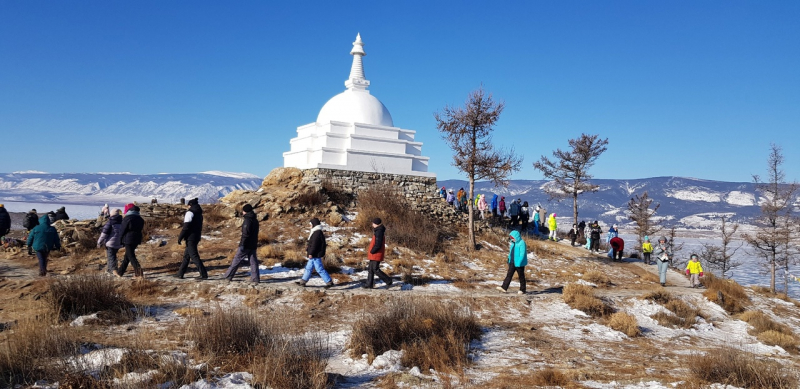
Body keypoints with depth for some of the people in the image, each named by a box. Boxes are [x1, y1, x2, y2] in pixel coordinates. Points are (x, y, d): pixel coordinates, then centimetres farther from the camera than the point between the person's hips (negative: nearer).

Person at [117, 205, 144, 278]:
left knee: (131, 256, -4)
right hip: (137, 240, 7)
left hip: (128, 239, -7)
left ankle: (139, 273, -13)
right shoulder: (140, 219, 9)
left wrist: (120, 240, 6)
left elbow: (122, 230, -8)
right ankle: (120, 272, 29)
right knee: (127, 256, 18)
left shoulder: (127, 218, -13)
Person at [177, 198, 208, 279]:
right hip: (197, 237, 9)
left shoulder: (190, 212, -11)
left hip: (190, 238, -9)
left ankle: (204, 274, -14)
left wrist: (180, 237, -11)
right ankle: (180, 273, 24)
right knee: (186, 255, 17)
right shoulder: (199, 214, 14)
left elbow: (186, 227, -17)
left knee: (194, 256, -9)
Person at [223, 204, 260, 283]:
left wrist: (242, 245, -19)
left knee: (237, 260, 1)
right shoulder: (255, 220, 13)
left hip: (246, 245, -8)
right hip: (253, 245, 8)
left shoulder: (247, 221, -15)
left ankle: (228, 276, 9)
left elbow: (245, 234, -20)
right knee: (253, 261, 6)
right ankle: (255, 279, 2)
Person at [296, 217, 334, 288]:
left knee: (320, 269, -7)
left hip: (316, 255, -11)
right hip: (315, 255, 11)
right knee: (308, 268, 16)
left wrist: (311, 253, -20)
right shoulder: (317, 232, 14)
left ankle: (329, 282, -3)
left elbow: (314, 244, -23)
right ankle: (303, 281, 25)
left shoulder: (317, 233, -20)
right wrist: (307, 250, 24)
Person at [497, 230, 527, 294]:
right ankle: (504, 288, 4)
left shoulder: (521, 243, -18)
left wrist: (518, 263, -24)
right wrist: (509, 259, 17)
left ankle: (522, 290, 16)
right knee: (509, 275, 4)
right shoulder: (513, 243, 8)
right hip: (512, 262, 8)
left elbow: (522, 254, -22)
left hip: (519, 263, -8)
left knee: (521, 276, 4)